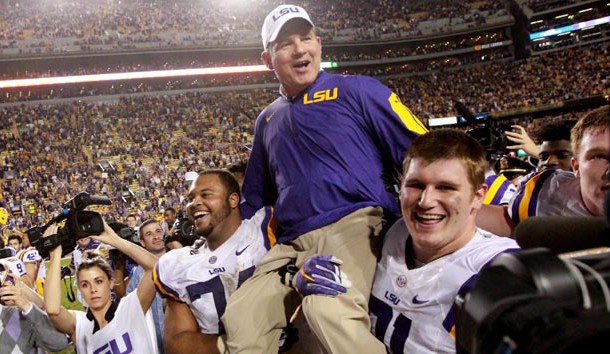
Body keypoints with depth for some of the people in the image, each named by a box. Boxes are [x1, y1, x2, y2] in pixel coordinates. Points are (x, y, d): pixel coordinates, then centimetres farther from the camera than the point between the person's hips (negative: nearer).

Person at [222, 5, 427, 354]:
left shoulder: (357, 90, 5)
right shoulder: (267, 121, 22)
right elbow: (255, 197, 33)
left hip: (355, 225, -6)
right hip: (292, 243, 7)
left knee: (330, 309, -35)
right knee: (241, 316, -9)